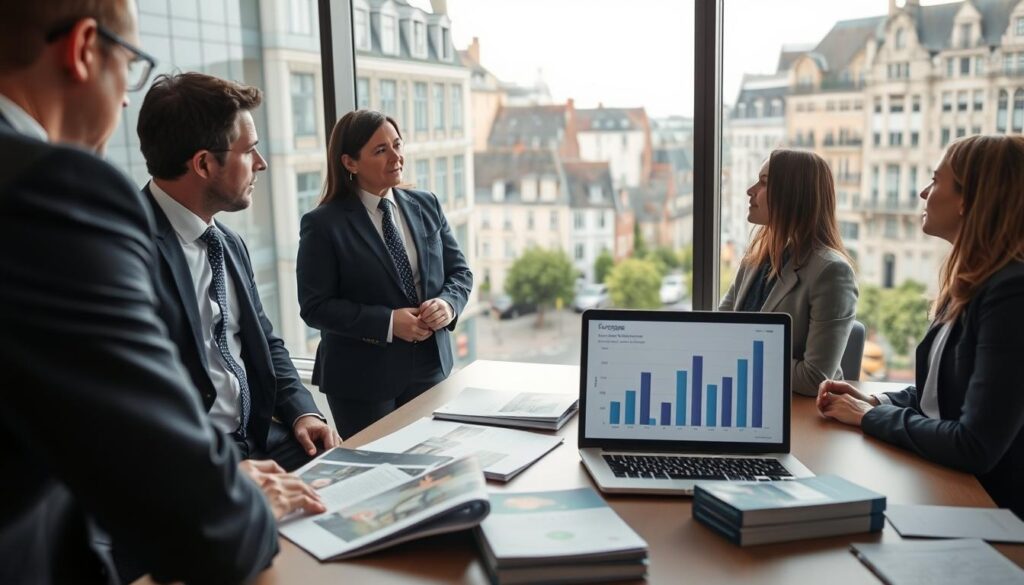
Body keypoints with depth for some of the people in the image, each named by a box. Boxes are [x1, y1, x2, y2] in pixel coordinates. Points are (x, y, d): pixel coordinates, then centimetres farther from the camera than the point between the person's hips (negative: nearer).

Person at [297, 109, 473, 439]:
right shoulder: (323, 224, -10)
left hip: (431, 368, 4)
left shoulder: (426, 206, 5)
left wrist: (448, 303, -14)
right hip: (362, 379, -4)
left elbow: (460, 272, 8)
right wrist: (388, 322, -21)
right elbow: (315, 307, -13)